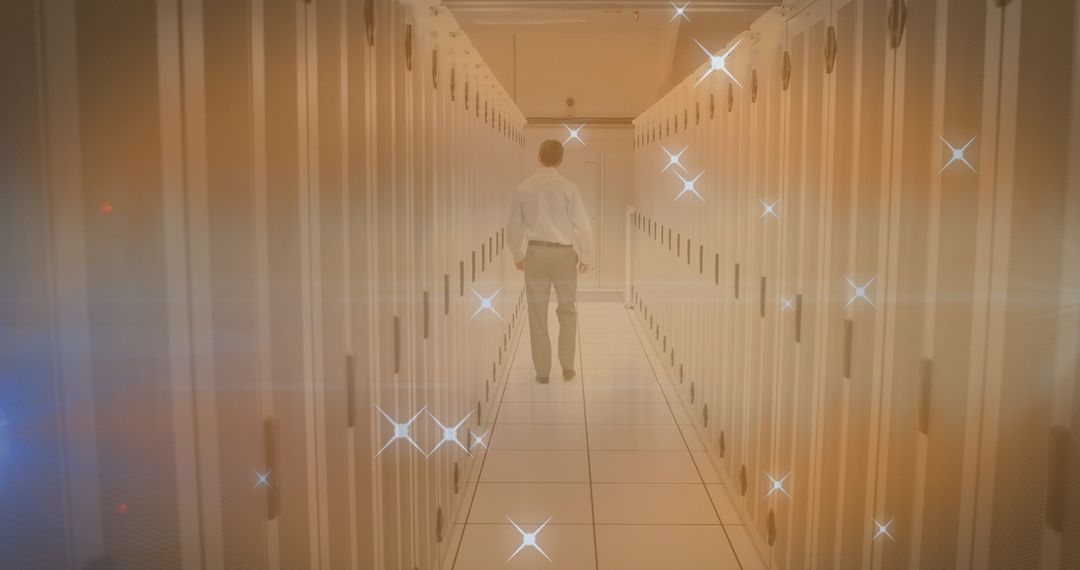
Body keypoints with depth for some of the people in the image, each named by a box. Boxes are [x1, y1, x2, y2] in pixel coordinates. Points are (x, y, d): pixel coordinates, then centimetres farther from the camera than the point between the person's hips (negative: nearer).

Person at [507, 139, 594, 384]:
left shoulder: (524, 187, -2)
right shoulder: (568, 187, -9)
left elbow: (515, 225, 5)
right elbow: (582, 224, -8)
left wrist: (517, 255, 19)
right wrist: (586, 256, 5)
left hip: (535, 253, 1)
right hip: (563, 254, -1)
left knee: (538, 314, 9)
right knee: (567, 312, 15)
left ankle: (542, 371, 15)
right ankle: (567, 367, 17)